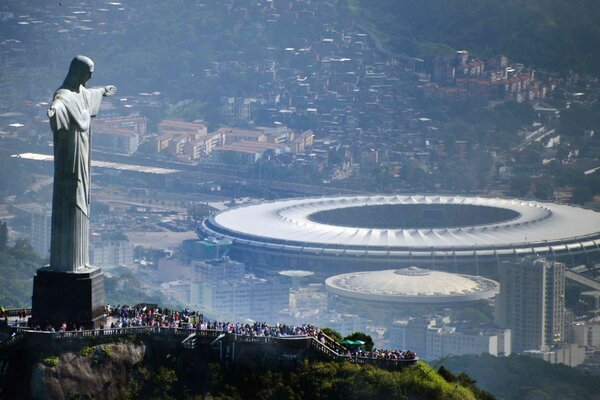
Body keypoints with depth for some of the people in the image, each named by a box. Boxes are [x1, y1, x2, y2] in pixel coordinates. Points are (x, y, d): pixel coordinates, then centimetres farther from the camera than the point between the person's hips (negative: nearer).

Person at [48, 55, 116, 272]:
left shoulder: (80, 91, 10)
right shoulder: (64, 95, -20)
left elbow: (89, 94, 37)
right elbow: (59, 102, -46)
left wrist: (103, 91, 59)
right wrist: (54, 108, -71)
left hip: (80, 156, 10)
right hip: (69, 157, -10)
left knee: (79, 204, 13)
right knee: (68, 203, -7)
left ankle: (76, 259, 19)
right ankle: (64, 261, -3)